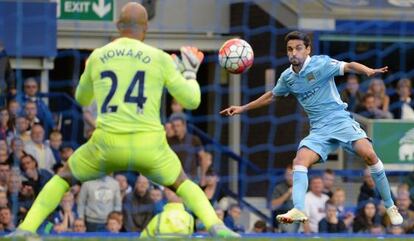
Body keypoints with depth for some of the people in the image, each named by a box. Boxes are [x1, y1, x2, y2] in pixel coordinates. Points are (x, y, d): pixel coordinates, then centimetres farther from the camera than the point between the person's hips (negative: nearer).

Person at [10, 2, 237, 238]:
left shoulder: (97, 57, 10)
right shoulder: (159, 58, 4)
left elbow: (82, 99, 27)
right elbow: (191, 101, 8)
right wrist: (189, 72, 26)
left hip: (108, 144, 0)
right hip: (149, 145, 0)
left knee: (63, 177, 25)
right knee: (182, 183, 25)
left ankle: (25, 230, 10)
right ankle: (216, 228, 1)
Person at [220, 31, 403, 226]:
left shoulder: (321, 63, -7)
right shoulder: (287, 77, 9)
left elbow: (348, 66, -18)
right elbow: (272, 96, 27)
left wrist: (368, 71, -39)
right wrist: (243, 108, 29)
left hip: (341, 120, -5)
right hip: (319, 130, 5)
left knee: (368, 154, -24)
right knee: (300, 161, -20)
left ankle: (390, 207, -12)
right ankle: (298, 210, -31)